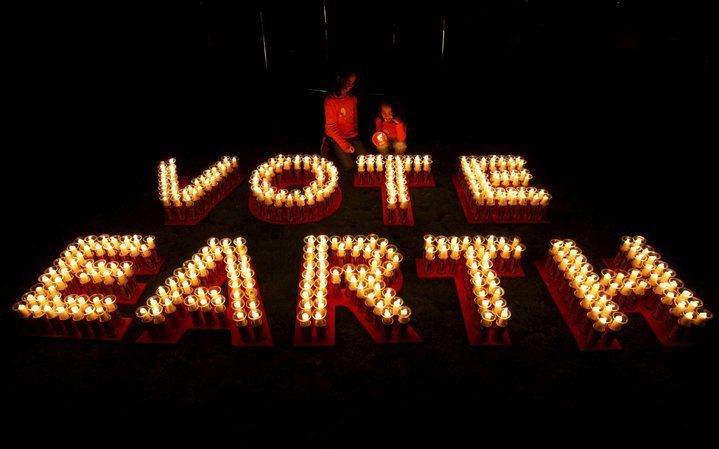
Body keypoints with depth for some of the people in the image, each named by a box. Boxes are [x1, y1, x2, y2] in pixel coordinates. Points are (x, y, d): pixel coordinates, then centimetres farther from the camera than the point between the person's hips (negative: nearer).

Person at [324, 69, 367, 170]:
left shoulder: (353, 98, 4)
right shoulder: (331, 99, -14)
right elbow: (330, 127, -14)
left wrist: (356, 134, 6)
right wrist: (344, 145, -19)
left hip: (352, 136, 5)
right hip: (336, 137, -5)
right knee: (349, 166, -17)